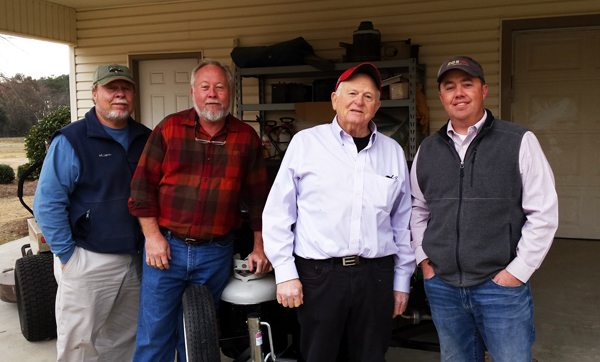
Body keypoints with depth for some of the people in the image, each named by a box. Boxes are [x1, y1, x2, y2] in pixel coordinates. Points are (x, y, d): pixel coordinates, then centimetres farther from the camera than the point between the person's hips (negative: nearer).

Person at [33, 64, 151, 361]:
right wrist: (67, 255, -11)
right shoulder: (70, 141, -8)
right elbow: (47, 203, -11)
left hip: (137, 260, 5)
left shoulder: (146, 139, 8)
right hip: (88, 262, -5)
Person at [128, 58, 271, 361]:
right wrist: (152, 236, -6)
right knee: (154, 335, 7)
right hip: (165, 247, 0)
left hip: (215, 254, 1)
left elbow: (258, 197, 6)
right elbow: (143, 184, 0)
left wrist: (259, 247, 4)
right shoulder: (169, 129, 0)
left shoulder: (246, 138, 3)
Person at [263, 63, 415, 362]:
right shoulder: (306, 142, 1)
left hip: (376, 275, 3)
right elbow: (277, 212, 1)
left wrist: (402, 281, 14)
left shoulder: (393, 152, 11)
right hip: (318, 273, -2)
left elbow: (402, 222, 15)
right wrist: (285, 273, -4)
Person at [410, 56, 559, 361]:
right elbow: (417, 210, 17)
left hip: (500, 284, -3)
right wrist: (423, 259, 7)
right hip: (442, 286, 4)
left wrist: (517, 271, -9)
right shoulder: (427, 150, 8)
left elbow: (543, 213, -5)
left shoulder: (519, 142, -4)